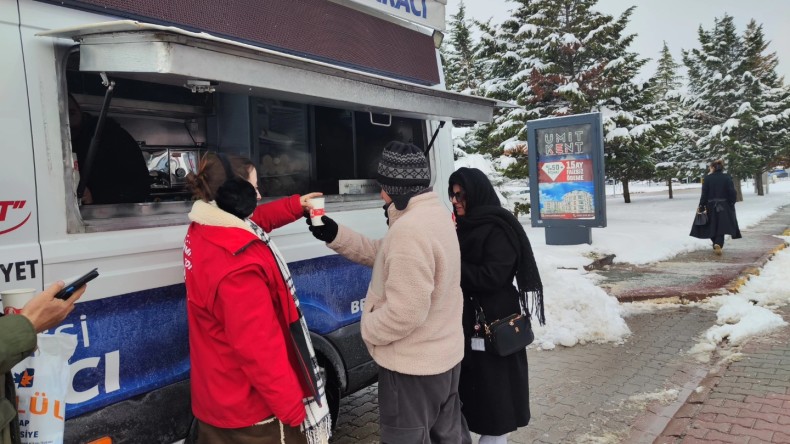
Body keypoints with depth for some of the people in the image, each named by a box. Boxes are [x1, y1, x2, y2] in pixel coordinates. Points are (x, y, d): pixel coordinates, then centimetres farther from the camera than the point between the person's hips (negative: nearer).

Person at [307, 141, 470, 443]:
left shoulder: (409, 229, -29)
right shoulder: (434, 213, 4)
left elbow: (405, 312, -31)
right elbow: (381, 255, 10)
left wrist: (367, 328, -13)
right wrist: (334, 235, 1)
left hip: (412, 366, -10)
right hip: (444, 356, 10)